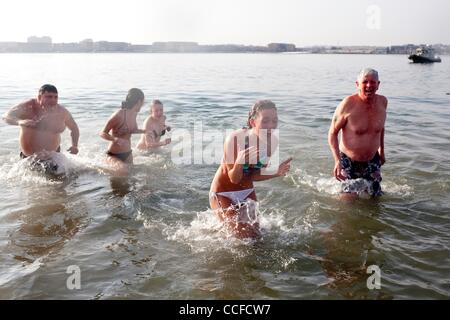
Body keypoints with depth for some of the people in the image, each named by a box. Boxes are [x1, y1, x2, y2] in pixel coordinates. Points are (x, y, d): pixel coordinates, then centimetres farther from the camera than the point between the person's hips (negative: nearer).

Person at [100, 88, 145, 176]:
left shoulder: (134, 114, 1)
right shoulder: (119, 115, -22)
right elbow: (103, 133, -20)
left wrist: (145, 131, 18)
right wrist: (115, 139, -37)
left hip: (128, 154, 8)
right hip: (114, 155, -8)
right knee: (123, 172, -34)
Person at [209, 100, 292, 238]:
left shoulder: (272, 142, -15)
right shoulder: (235, 139, -31)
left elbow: (254, 175, -5)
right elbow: (234, 178, -25)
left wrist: (276, 172, -21)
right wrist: (239, 162, -46)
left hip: (247, 192, 6)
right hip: (223, 193, -6)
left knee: (256, 233, 18)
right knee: (246, 237, -8)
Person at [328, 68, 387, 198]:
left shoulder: (382, 102, -5)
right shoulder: (348, 104, -20)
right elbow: (332, 132, -14)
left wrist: (381, 150, 21)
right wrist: (337, 161, -24)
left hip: (372, 161, 5)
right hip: (349, 161, -4)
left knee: (376, 197, 14)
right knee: (348, 200, -3)